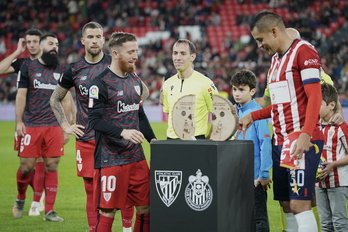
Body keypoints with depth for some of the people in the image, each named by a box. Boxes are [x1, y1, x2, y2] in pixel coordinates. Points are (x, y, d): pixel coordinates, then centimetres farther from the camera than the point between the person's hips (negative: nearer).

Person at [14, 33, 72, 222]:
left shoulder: (61, 70, 12)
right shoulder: (28, 67, 5)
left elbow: (66, 100, 13)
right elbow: (21, 95, 3)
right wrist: (19, 121, -5)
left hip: (54, 126, 2)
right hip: (31, 126, -2)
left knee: (52, 167, -1)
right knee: (27, 166, -3)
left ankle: (49, 211, 5)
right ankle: (20, 199, 23)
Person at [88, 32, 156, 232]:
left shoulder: (135, 80, 13)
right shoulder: (101, 84, -10)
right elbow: (95, 120, -17)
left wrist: (152, 138, 10)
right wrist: (123, 132, -28)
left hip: (136, 157, 7)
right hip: (110, 160, -7)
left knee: (145, 209, 8)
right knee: (107, 212, -4)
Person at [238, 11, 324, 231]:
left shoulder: (304, 51, -9)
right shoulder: (276, 59, 19)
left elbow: (314, 97, -16)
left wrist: (305, 135, -25)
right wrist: (252, 116, 22)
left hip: (303, 142, -9)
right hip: (280, 142, 9)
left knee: (299, 204, -12)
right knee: (287, 206, 6)